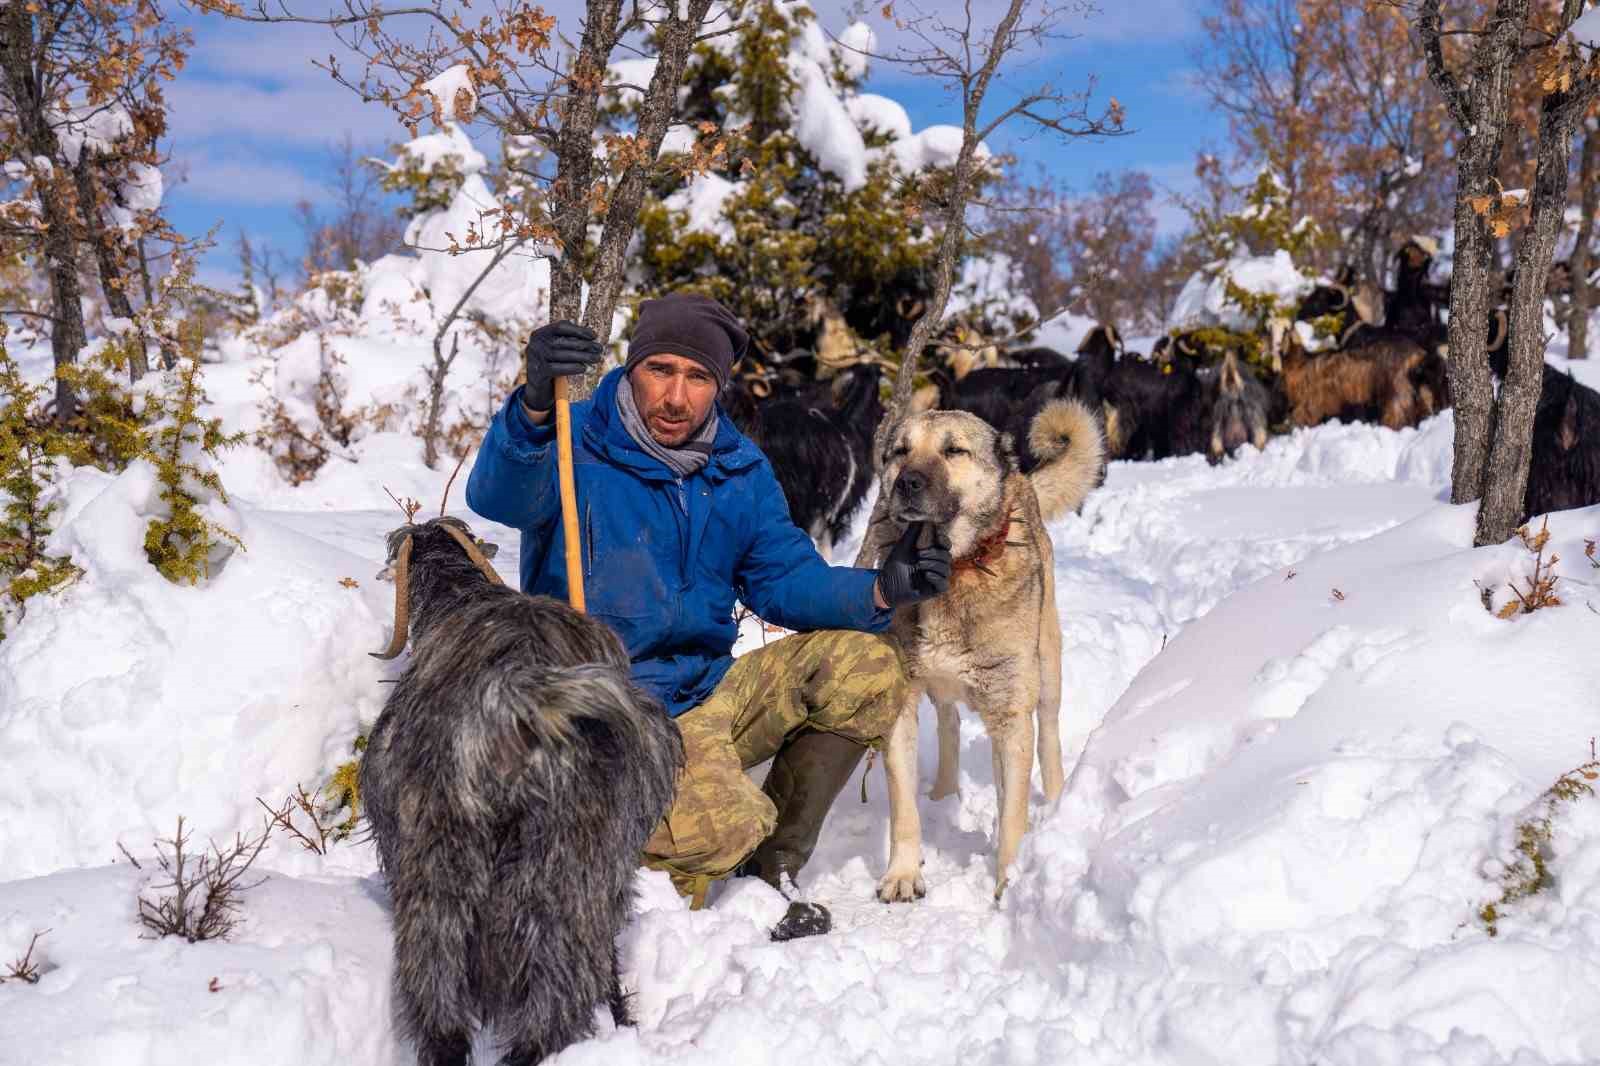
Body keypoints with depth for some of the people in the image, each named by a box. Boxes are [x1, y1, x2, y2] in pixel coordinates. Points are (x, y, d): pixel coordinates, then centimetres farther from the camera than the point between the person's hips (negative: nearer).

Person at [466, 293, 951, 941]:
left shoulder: (739, 471, 9)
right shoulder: (576, 448, -10)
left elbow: (786, 578, 8)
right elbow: (499, 497, -30)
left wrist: (879, 591, -12)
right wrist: (534, 406, -51)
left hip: (712, 693, 7)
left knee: (866, 666, -6)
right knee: (721, 825, -32)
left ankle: (772, 868, 6)